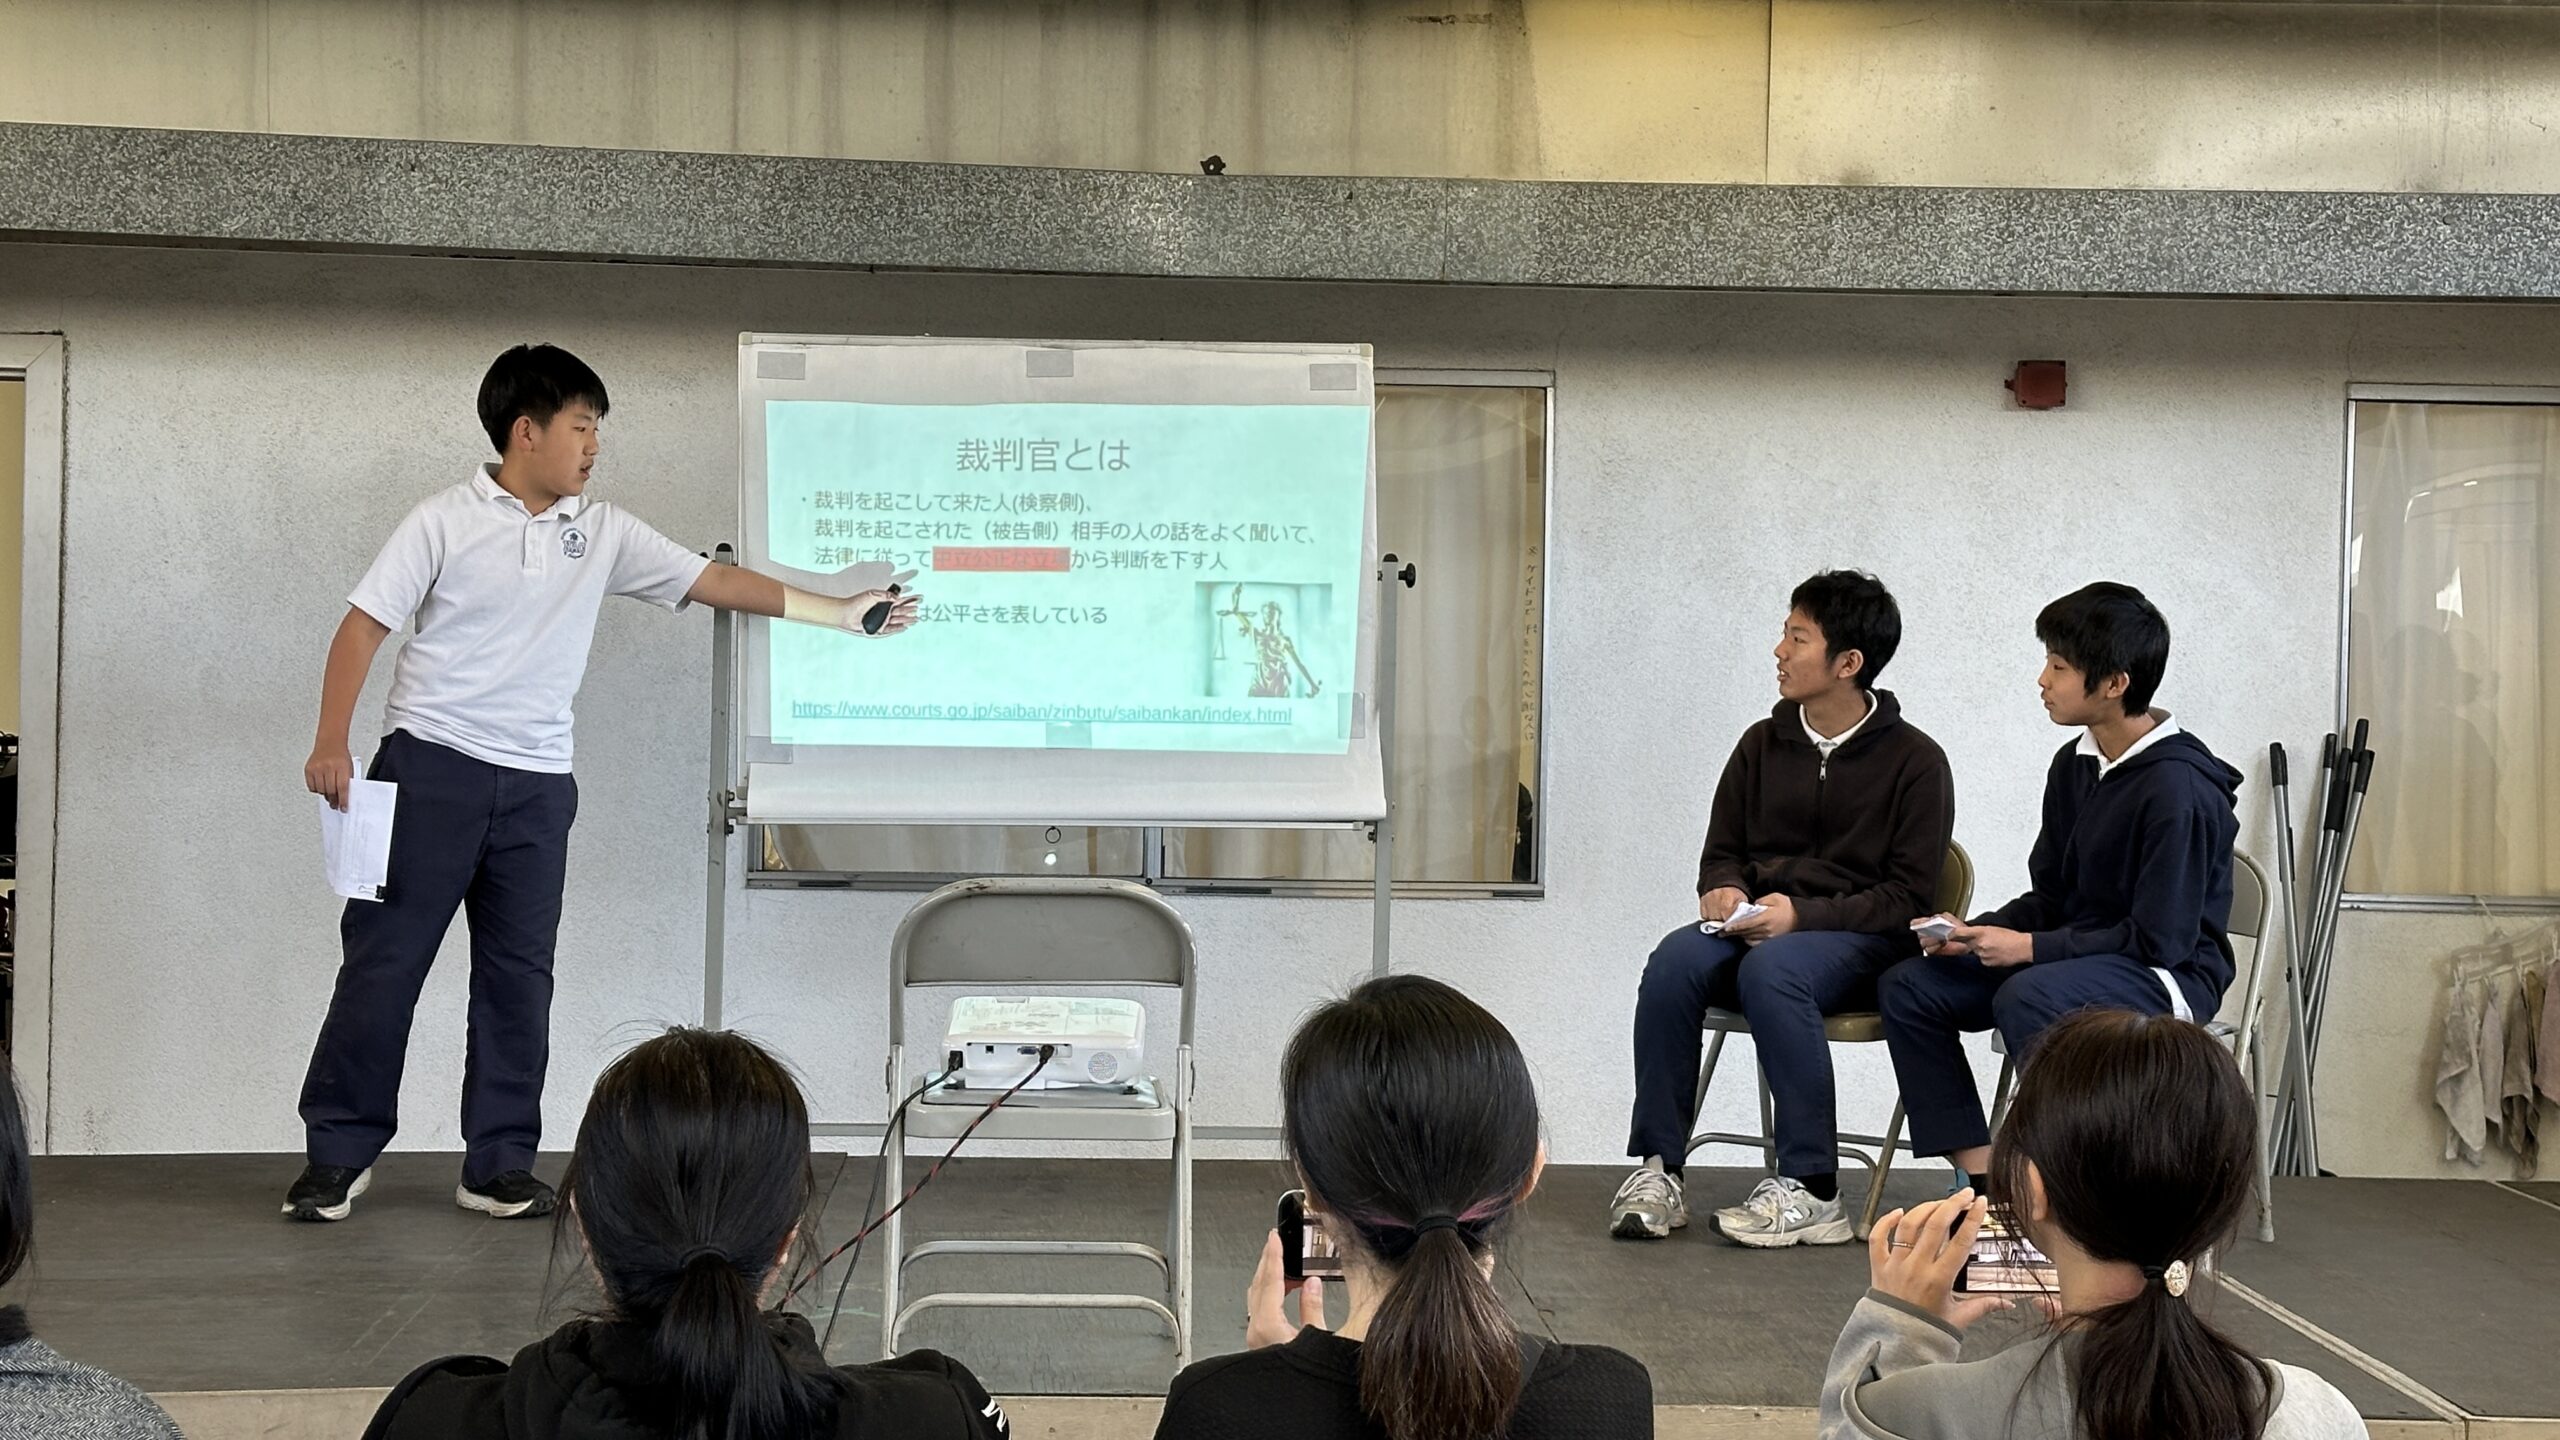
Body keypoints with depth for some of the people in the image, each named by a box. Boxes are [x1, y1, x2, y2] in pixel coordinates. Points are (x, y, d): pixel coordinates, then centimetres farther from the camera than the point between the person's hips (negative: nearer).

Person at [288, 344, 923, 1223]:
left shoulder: (603, 532, 8)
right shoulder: (444, 521, -3)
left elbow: (713, 581, 9)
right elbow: (364, 626, -4)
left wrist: (840, 613, 7)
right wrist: (332, 743, -14)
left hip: (537, 785, 4)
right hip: (431, 765, -4)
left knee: (519, 976, 6)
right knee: (384, 958, -1)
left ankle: (499, 1165, 14)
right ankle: (338, 1154, 10)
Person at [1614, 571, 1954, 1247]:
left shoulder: (1914, 760, -1)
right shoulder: (1763, 743, 13)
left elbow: (1907, 897, -6)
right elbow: (1722, 852, 20)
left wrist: (1802, 914, -19)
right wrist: (1724, 891, -5)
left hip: (1858, 939, -4)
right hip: (1757, 923, 4)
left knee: (1771, 970, -37)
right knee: (1674, 960, -29)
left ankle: (1812, 1190, -31)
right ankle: (1657, 1168, -24)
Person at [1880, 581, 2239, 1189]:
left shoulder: (2178, 787, -19)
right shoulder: (2075, 765, 7)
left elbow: (2159, 940, -20)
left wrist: (2027, 947, -19)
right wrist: (1971, 934, -5)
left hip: (2167, 976, -9)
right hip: (2077, 955, 9)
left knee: (2026, 996, -37)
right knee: (1908, 988, -7)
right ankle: (1984, 1179, -11)